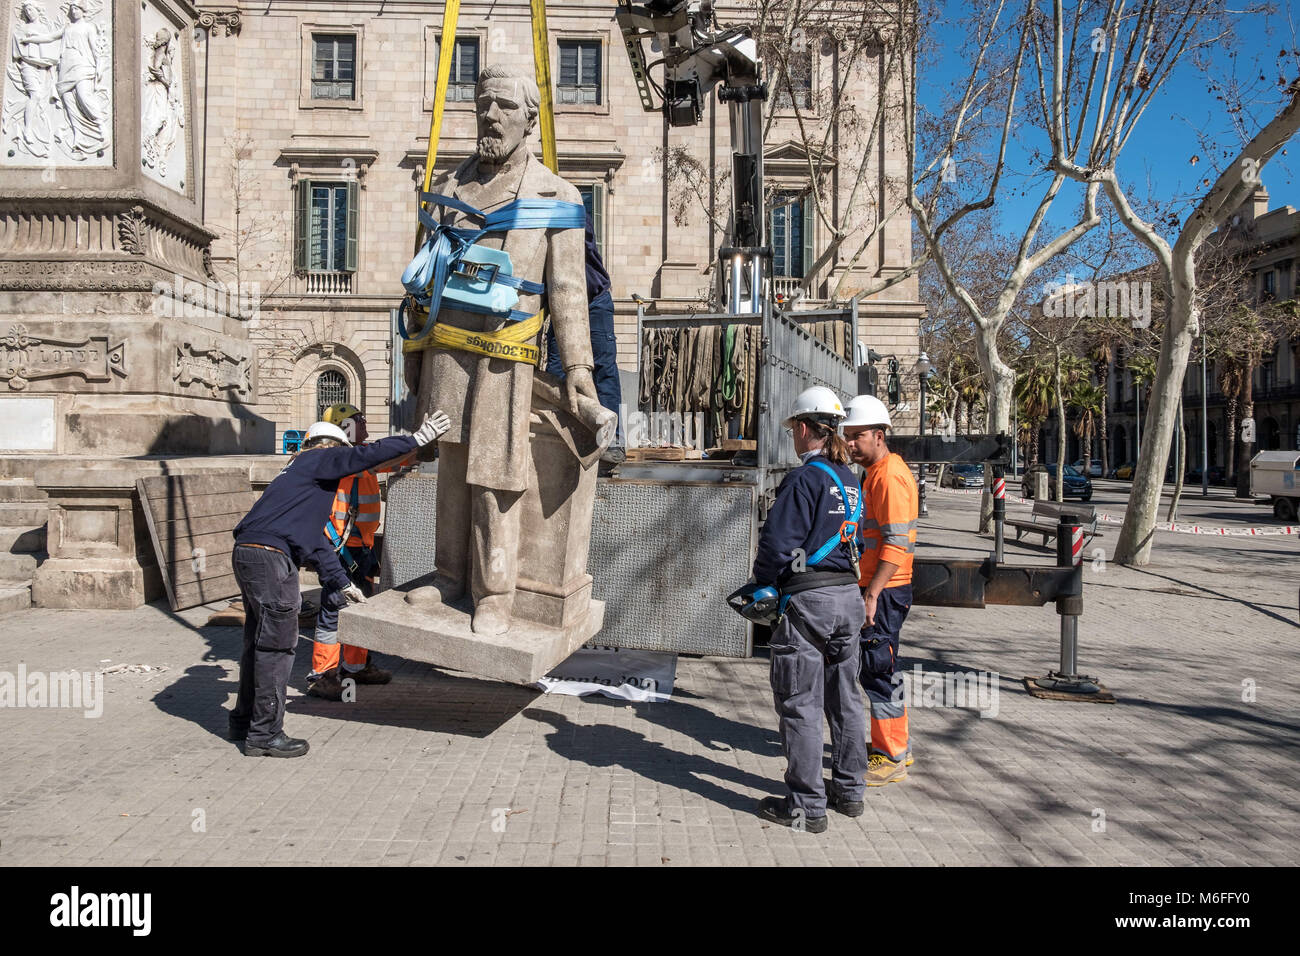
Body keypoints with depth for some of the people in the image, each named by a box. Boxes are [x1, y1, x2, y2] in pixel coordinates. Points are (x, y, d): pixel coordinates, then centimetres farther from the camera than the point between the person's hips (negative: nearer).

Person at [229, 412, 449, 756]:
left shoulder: (300, 472, 29)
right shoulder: (321, 459, 3)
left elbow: (314, 540, 30)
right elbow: (367, 455, -11)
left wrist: (342, 584, 30)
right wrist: (417, 439, -5)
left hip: (248, 554, 10)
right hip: (270, 557, -10)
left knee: (259, 642, 18)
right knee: (276, 645, -4)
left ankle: (245, 721, 30)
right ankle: (265, 734, 1)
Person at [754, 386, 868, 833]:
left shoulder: (805, 478, -14)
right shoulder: (850, 480, 12)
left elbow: (778, 541, -19)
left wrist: (763, 583, -2)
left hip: (808, 599, -9)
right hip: (849, 594, 9)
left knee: (800, 703, 0)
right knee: (844, 696, 17)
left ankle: (807, 805, 6)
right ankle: (849, 790, 28)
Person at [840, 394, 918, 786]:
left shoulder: (891, 477, -17)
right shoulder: (874, 474, 16)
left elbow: (896, 545, -23)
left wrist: (872, 595, -26)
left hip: (885, 591, -10)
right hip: (876, 588, 10)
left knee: (877, 670, -4)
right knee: (876, 669, 17)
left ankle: (891, 759, 7)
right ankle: (897, 746, 28)